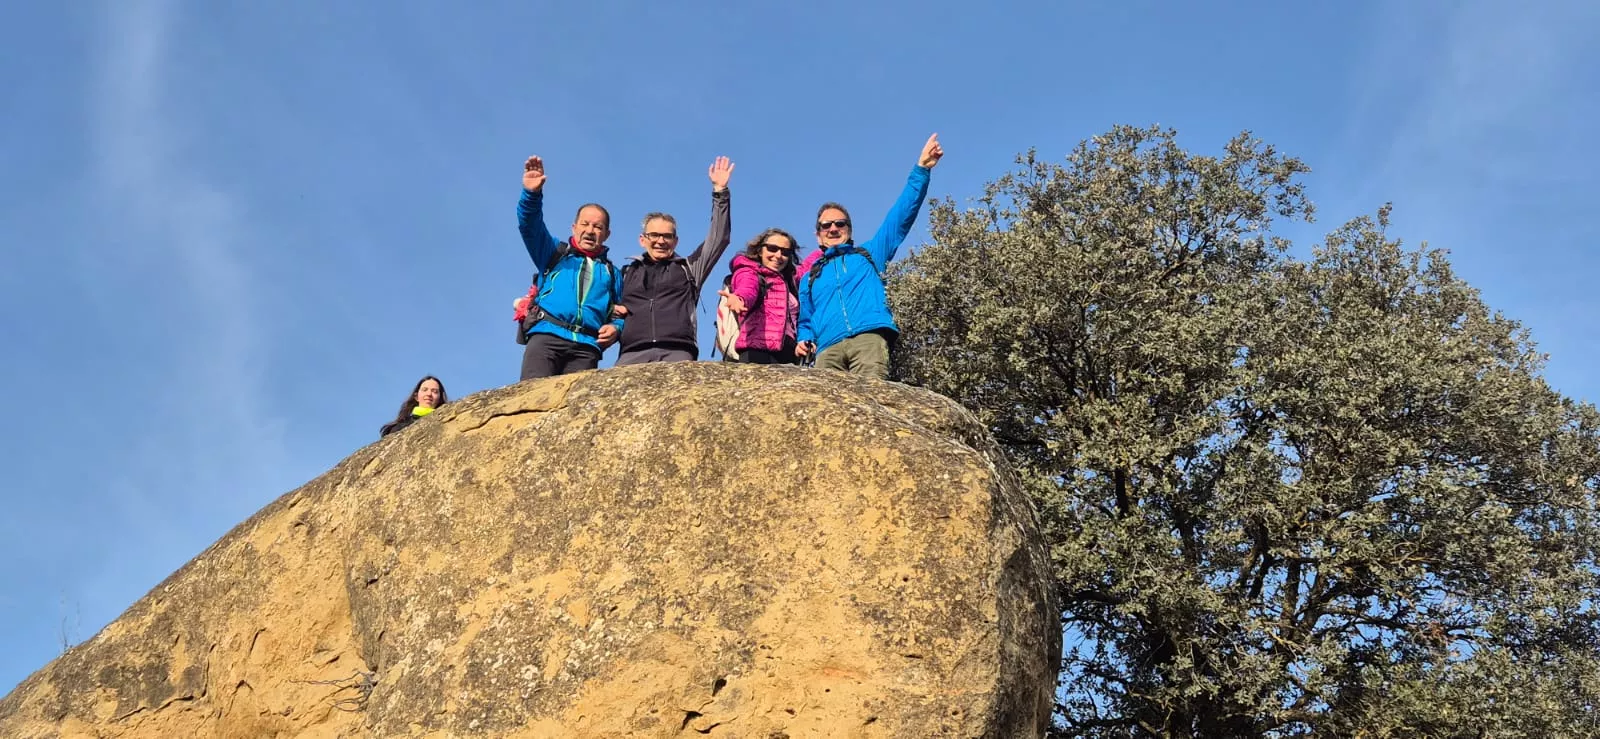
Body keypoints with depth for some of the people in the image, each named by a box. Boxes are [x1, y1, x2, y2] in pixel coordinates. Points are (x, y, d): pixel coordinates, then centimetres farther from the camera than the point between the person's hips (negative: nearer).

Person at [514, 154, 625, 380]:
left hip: (586, 347, 1)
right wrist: (532, 193, -11)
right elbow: (530, 226, 8)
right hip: (546, 336, -1)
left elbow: (621, 314, 25)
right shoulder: (555, 254, 24)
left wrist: (616, 328, 0)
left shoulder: (612, 273, 28)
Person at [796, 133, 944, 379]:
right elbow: (806, 322, 35)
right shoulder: (810, 278, 34)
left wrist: (921, 169, 12)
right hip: (828, 349, 2)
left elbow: (902, 214, 22)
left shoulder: (869, 254, 29)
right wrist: (804, 340, 10)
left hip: (869, 337, -2)